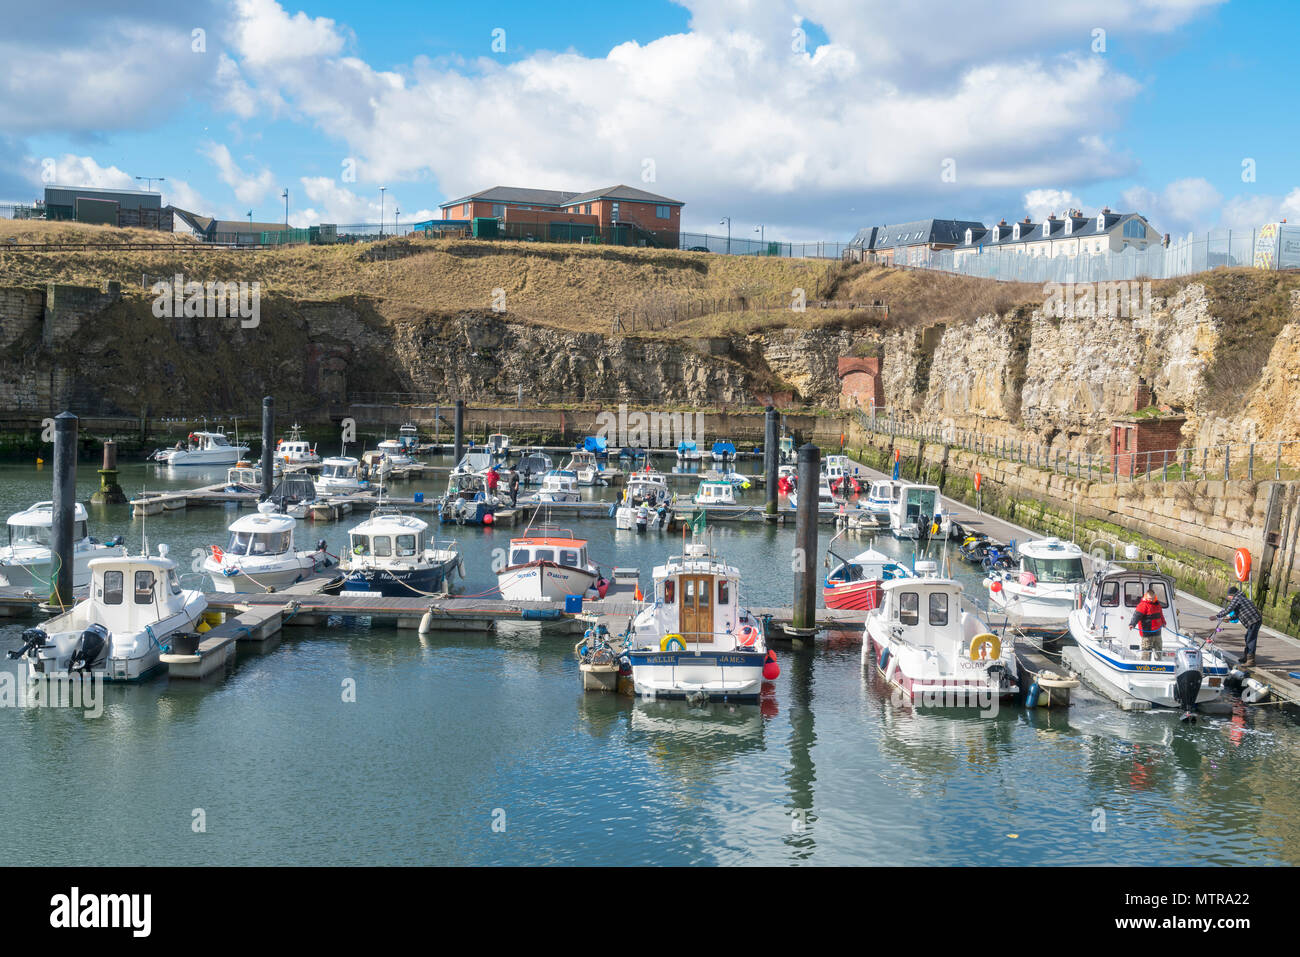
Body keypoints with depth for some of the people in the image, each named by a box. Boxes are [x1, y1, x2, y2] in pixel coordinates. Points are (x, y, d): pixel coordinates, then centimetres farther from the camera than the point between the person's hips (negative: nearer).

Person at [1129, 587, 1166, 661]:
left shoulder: (1157, 604, 11)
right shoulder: (1143, 605, -15)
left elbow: (1160, 614, 28)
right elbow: (1137, 615, -26)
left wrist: (1163, 622, 41)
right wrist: (1132, 624, -40)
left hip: (1157, 632, 8)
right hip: (1147, 632, -8)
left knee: (1159, 649, 18)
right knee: (1147, 650, -7)